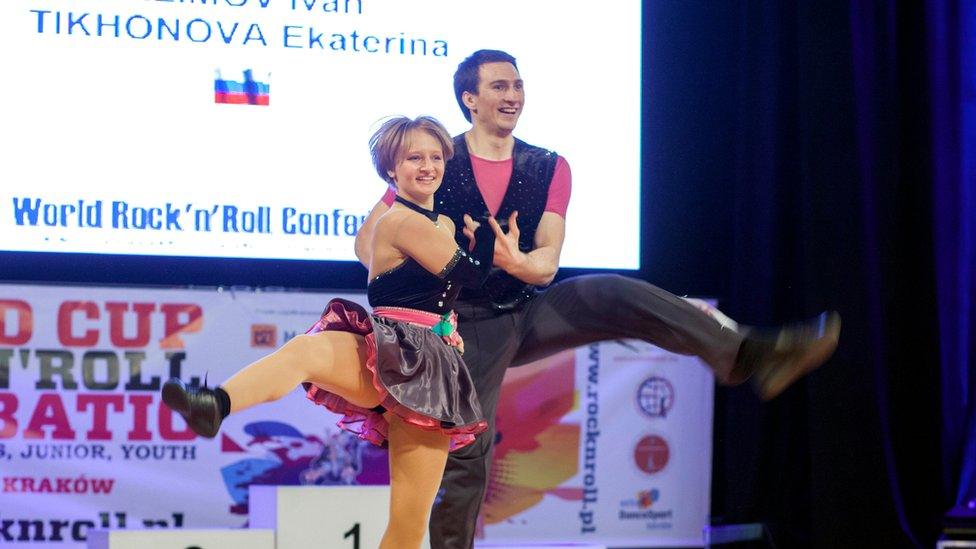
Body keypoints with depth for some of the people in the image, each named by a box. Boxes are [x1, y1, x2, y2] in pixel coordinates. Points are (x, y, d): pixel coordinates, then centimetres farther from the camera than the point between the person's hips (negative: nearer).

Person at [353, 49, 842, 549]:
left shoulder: (549, 169, 4)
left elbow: (547, 261, -5)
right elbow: (368, 238, -5)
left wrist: (518, 262, -30)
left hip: (529, 313, 2)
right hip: (469, 326, -2)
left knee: (614, 296, -23)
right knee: (465, 453, -7)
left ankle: (746, 356, -36)